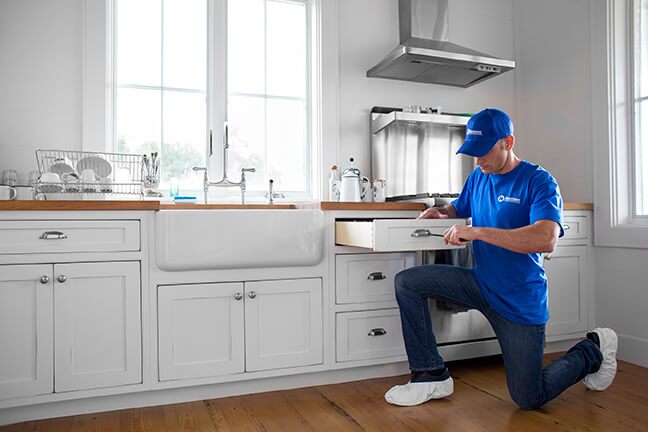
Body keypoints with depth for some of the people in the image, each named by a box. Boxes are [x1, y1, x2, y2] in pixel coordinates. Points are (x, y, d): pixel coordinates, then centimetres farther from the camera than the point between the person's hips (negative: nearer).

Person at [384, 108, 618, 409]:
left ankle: (592, 350, 30)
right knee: (406, 282, -12)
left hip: (521, 301, -5)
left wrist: (478, 232, -34)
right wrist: (440, 212, -1)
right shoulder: (477, 178, 5)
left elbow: (546, 239, -31)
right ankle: (431, 375, -3)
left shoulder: (539, 181, -15)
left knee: (528, 399, 3)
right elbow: (459, 208, 24)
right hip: (480, 283, 6)